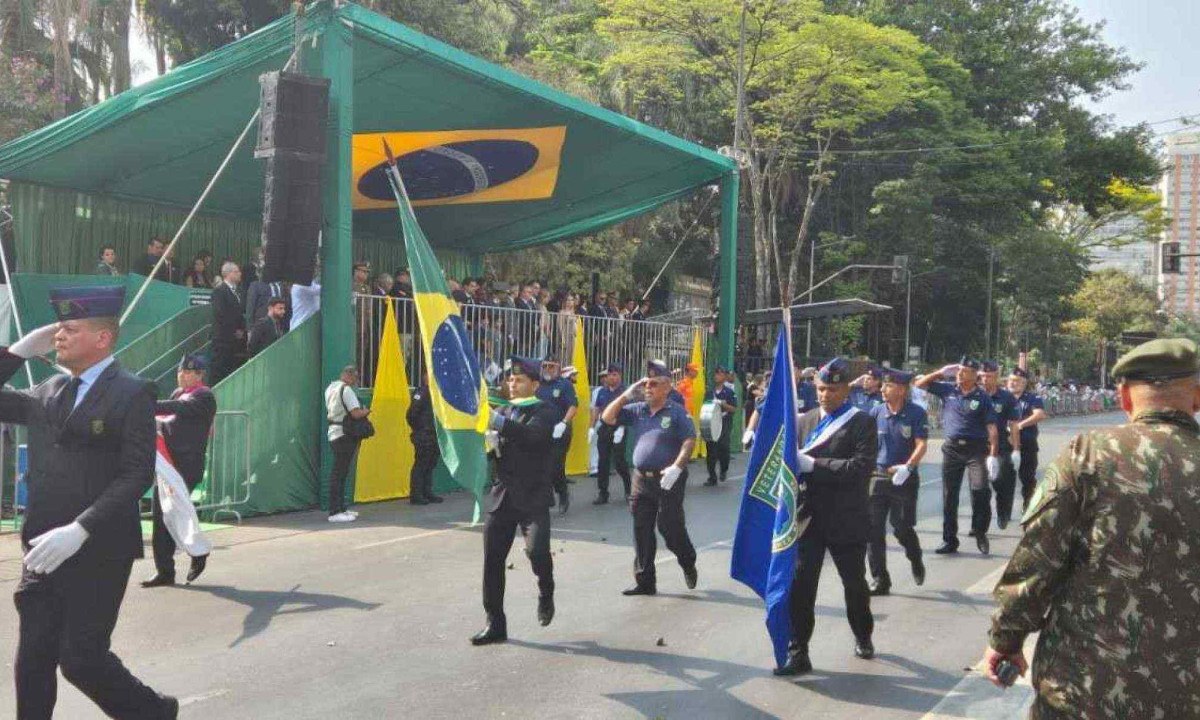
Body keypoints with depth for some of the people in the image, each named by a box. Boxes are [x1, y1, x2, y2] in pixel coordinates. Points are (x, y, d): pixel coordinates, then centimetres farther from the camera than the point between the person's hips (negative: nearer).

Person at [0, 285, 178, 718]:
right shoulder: (49, 393, 12)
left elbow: (138, 474, -15)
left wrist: (78, 530, -23)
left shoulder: (132, 394, -8)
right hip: (45, 550, 6)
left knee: (81, 659, -3)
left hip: (99, 551, -6)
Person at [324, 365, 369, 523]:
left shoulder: (330, 388, 14)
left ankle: (340, 508, 21)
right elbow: (356, 413, -23)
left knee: (340, 472, 15)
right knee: (339, 473, -9)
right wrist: (366, 411, -1)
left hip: (334, 433, 10)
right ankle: (335, 512, -9)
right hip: (345, 434, -10)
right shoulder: (346, 389, -15)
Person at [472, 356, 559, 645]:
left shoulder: (545, 412, -1)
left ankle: (546, 593, 9)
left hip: (533, 497, -5)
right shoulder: (503, 412, 17)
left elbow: (531, 435, -23)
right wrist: (486, 439, -6)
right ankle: (495, 624, 14)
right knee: (492, 561, 3)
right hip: (501, 496, 5)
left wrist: (497, 422, -30)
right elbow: (491, 452, 15)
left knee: (536, 549, -23)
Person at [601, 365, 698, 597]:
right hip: (641, 479, 5)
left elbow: (689, 440, -11)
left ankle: (688, 564, 27)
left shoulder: (677, 412, -5)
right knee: (642, 532, 5)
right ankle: (645, 581, 13)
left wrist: (677, 467, -23)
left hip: (668, 480, -5)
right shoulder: (636, 410, 10)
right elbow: (607, 418, 8)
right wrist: (626, 395, 1)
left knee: (670, 527, -2)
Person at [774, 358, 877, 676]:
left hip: (847, 521, -2)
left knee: (854, 582, 16)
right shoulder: (806, 420, 8)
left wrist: (813, 465, -23)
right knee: (800, 584, -5)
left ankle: (863, 636, 41)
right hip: (810, 518, 3)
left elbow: (860, 467, -18)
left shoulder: (861, 423, -5)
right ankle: (798, 652, 2)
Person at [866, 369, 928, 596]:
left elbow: (922, 445, -12)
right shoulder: (877, 412, 4)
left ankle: (916, 561, 33)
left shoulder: (917, 413, -6)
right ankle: (879, 579, 8)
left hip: (904, 478, -3)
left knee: (902, 527, 0)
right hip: (878, 475, 3)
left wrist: (907, 467, -25)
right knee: (874, 528, -1)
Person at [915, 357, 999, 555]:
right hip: (951, 448, 3)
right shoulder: (948, 389, 7)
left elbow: (991, 427, -5)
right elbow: (920, 384, 9)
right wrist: (941, 372, 2)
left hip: (976, 449, -3)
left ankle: (980, 533, 6)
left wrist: (993, 455, -12)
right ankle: (949, 540, 16)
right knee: (949, 496, 7)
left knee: (980, 490, -16)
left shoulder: (982, 397, -1)